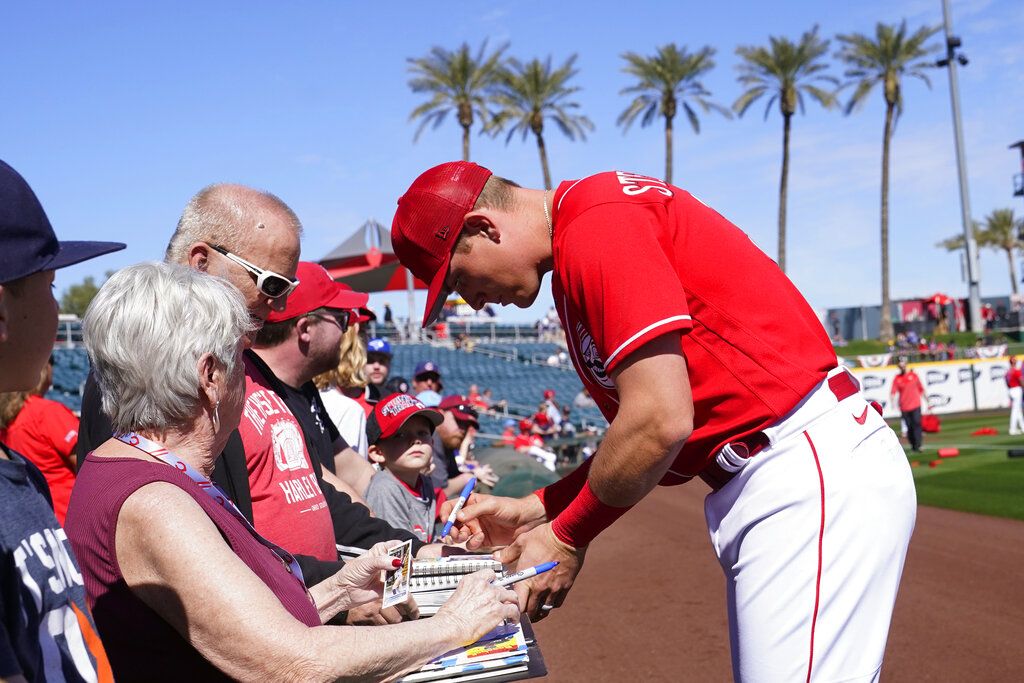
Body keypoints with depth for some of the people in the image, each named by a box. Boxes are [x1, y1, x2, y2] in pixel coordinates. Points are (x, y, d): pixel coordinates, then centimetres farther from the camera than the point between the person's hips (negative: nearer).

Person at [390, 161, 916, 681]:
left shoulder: (597, 222, -14)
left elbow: (661, 421, -21)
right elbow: (640, 430, 20)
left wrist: (567, 537, -7)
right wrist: (534, 510, 16)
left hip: (810, 472, -11)